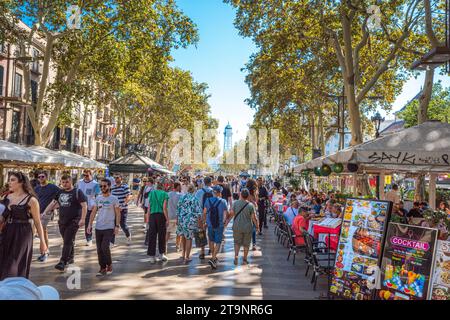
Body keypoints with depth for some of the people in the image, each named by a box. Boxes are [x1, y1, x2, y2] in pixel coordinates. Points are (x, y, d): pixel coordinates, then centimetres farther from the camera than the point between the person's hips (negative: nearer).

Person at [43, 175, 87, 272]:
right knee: (68, 241, 16)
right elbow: (53, 203, 20)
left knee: (68, 242, -9)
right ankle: (70, 258, 29)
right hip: (62, 221, 6)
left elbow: (84, 205, -12)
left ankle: (63, 263, -8)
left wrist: (83, 219, -19)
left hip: (73, 221, -6)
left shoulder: (77, 192, -7)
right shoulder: (60, 192, 12)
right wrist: (45, 213, 11)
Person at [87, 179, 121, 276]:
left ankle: (109, 265, 10)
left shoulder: (114, 199, -3)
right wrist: (89, 224, 3)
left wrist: (117, 226, -9)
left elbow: (118, 213, -3)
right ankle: (102, 268, 19)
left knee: (105, 247, -12)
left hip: (109, 228, -5)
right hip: (98, 228, 5)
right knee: (99, 249, 7)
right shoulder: (98, 198, 8)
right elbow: (94, 212, 10)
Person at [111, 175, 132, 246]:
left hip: (123, 209, -5)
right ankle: (112, 242, 8)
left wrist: (123, 205, -25)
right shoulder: (113, 188, 10)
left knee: (123, 224, 1)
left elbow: (129, 196, -17)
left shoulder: (125, 186, -9)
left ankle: (128, 235, 31)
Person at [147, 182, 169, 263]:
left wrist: (148, 218, 16)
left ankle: (152, 256, 11)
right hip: (161, 215, -2)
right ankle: (161, 254, 20)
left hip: (152, 215, 2)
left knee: (152, 236, 7)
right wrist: (167, 219, -4)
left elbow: (149, 207, 9)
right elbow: (164, 208, -8)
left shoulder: (151, 193, 8)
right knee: (161, 235, 11)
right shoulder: (164, 194, -2)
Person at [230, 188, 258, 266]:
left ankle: (236, 256, 0)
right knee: (246, 244, 14)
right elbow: (254, 218, -9)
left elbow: (232, 213, -6)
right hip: (248, 227, -1)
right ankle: (245, 260, 22)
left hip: (237, 227, 1)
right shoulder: (251, 205, -11)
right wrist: (257, 226, 4)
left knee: (237, 242, 17)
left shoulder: (235, 203, -8)